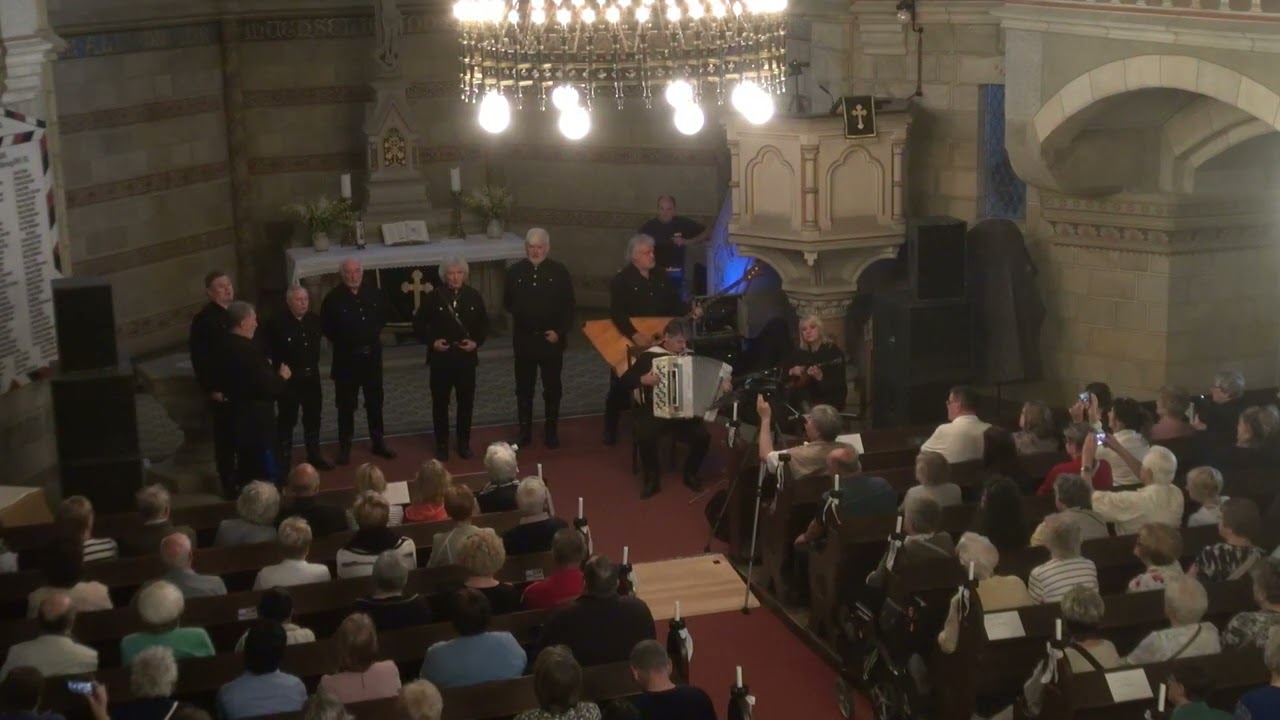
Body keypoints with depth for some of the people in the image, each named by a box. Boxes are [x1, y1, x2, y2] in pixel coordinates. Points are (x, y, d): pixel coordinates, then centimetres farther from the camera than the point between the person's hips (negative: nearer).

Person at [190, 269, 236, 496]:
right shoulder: (204, 319, -10)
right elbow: (199, 359, -12)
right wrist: (211, 389, -15)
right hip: (221, 390, -6)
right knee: (225, 438, 3)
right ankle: (229, 484, 11)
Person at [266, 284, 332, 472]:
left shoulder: (314, 320, 2)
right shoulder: (278, 323, -15)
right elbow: (267, 350, -15)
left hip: (311, 377, 6)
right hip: (289, 379, -5)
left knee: (313, 418, 16)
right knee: (287, 420, 4)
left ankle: (314, 456, 30)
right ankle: (284, 460, 13)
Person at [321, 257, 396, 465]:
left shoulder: (374, 294, -1)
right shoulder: (334, 298, -11)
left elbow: (383, 317, 16)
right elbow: (325, 326, -2)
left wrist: (375, 335, 8)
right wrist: (341, 341, -1)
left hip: (372, 354, 3)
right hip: (346, 357, -3)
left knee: (375, 401, 13)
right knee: (346, 404, 5)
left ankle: (378, 443, 25)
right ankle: (344, 447, 14)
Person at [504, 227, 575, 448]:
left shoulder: (559, 272, -5)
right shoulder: (514, 272, 0)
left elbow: (569, 306, -3)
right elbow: (507, 303, 10)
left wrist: (560, 332, -10)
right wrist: (520, 312, -4)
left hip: (552, 339, -1)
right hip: (524, 339, 1)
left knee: (552, 388, 9)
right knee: (524, 388, 9)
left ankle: (551, 431, 21)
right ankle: (524, 431, 18)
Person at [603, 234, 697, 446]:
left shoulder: (661, 275, 5)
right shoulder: (621, 280, -14)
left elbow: (674, 301, 10)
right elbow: (617, 314, -23)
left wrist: (690, 311, -10)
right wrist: (635, 335, -33)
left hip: (658, 341, 5)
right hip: (628, 341, -5)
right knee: (621, 386, 4)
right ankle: (610, 430, 17)